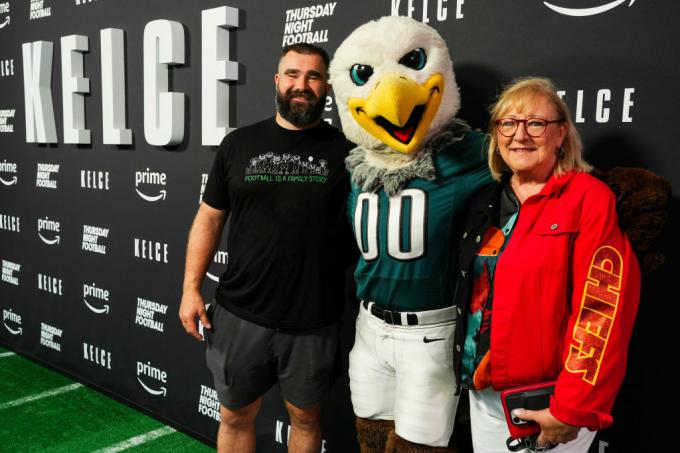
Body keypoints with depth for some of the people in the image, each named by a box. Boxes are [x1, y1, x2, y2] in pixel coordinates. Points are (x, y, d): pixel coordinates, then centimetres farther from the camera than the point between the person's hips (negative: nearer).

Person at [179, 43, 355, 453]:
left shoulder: (345, 150, -2)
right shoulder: (239, 144, 3)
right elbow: (210, 218, 6)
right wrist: (192, 288, 1)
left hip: (313, 321, -1)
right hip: (240, 313, 2)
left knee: (306, 415, 17)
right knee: (235, 415, 16)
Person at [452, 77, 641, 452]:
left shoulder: (589, 199, -13)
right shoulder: (485, 202, 7)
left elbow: (602, 310, -19)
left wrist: (572, 409, -20)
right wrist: (463, 369, 10)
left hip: (549, 403, -6)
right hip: (483, 392, 6)